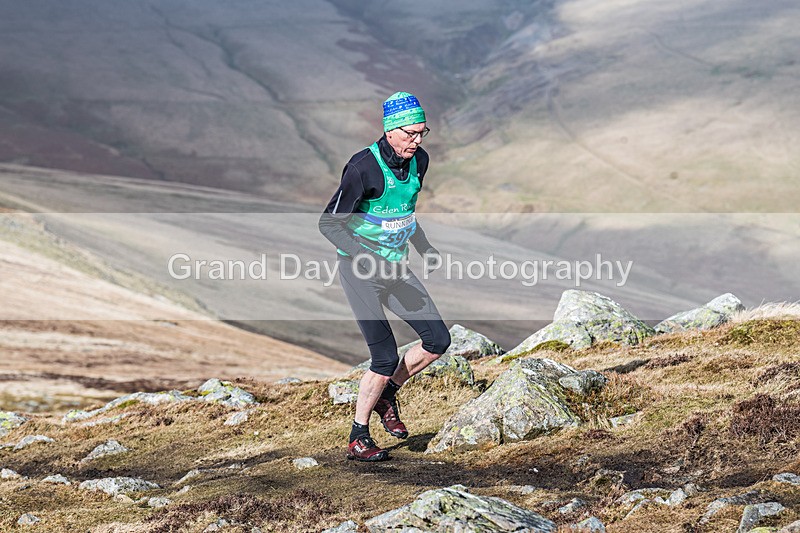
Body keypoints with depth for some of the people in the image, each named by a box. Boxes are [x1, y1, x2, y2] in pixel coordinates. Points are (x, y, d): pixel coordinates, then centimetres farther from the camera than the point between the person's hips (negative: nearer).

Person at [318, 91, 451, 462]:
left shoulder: (419, 161, 2)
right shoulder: (363, 167, -21)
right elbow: (329, 223, -19)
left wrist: (425, 249, 16)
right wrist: (370, 260, -28)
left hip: (395, 268, 7)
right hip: (360, 269, -7)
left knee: (438, 340, 0)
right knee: (386, 357, -11)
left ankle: (387, 394, 22)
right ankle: (358, 440, 4)